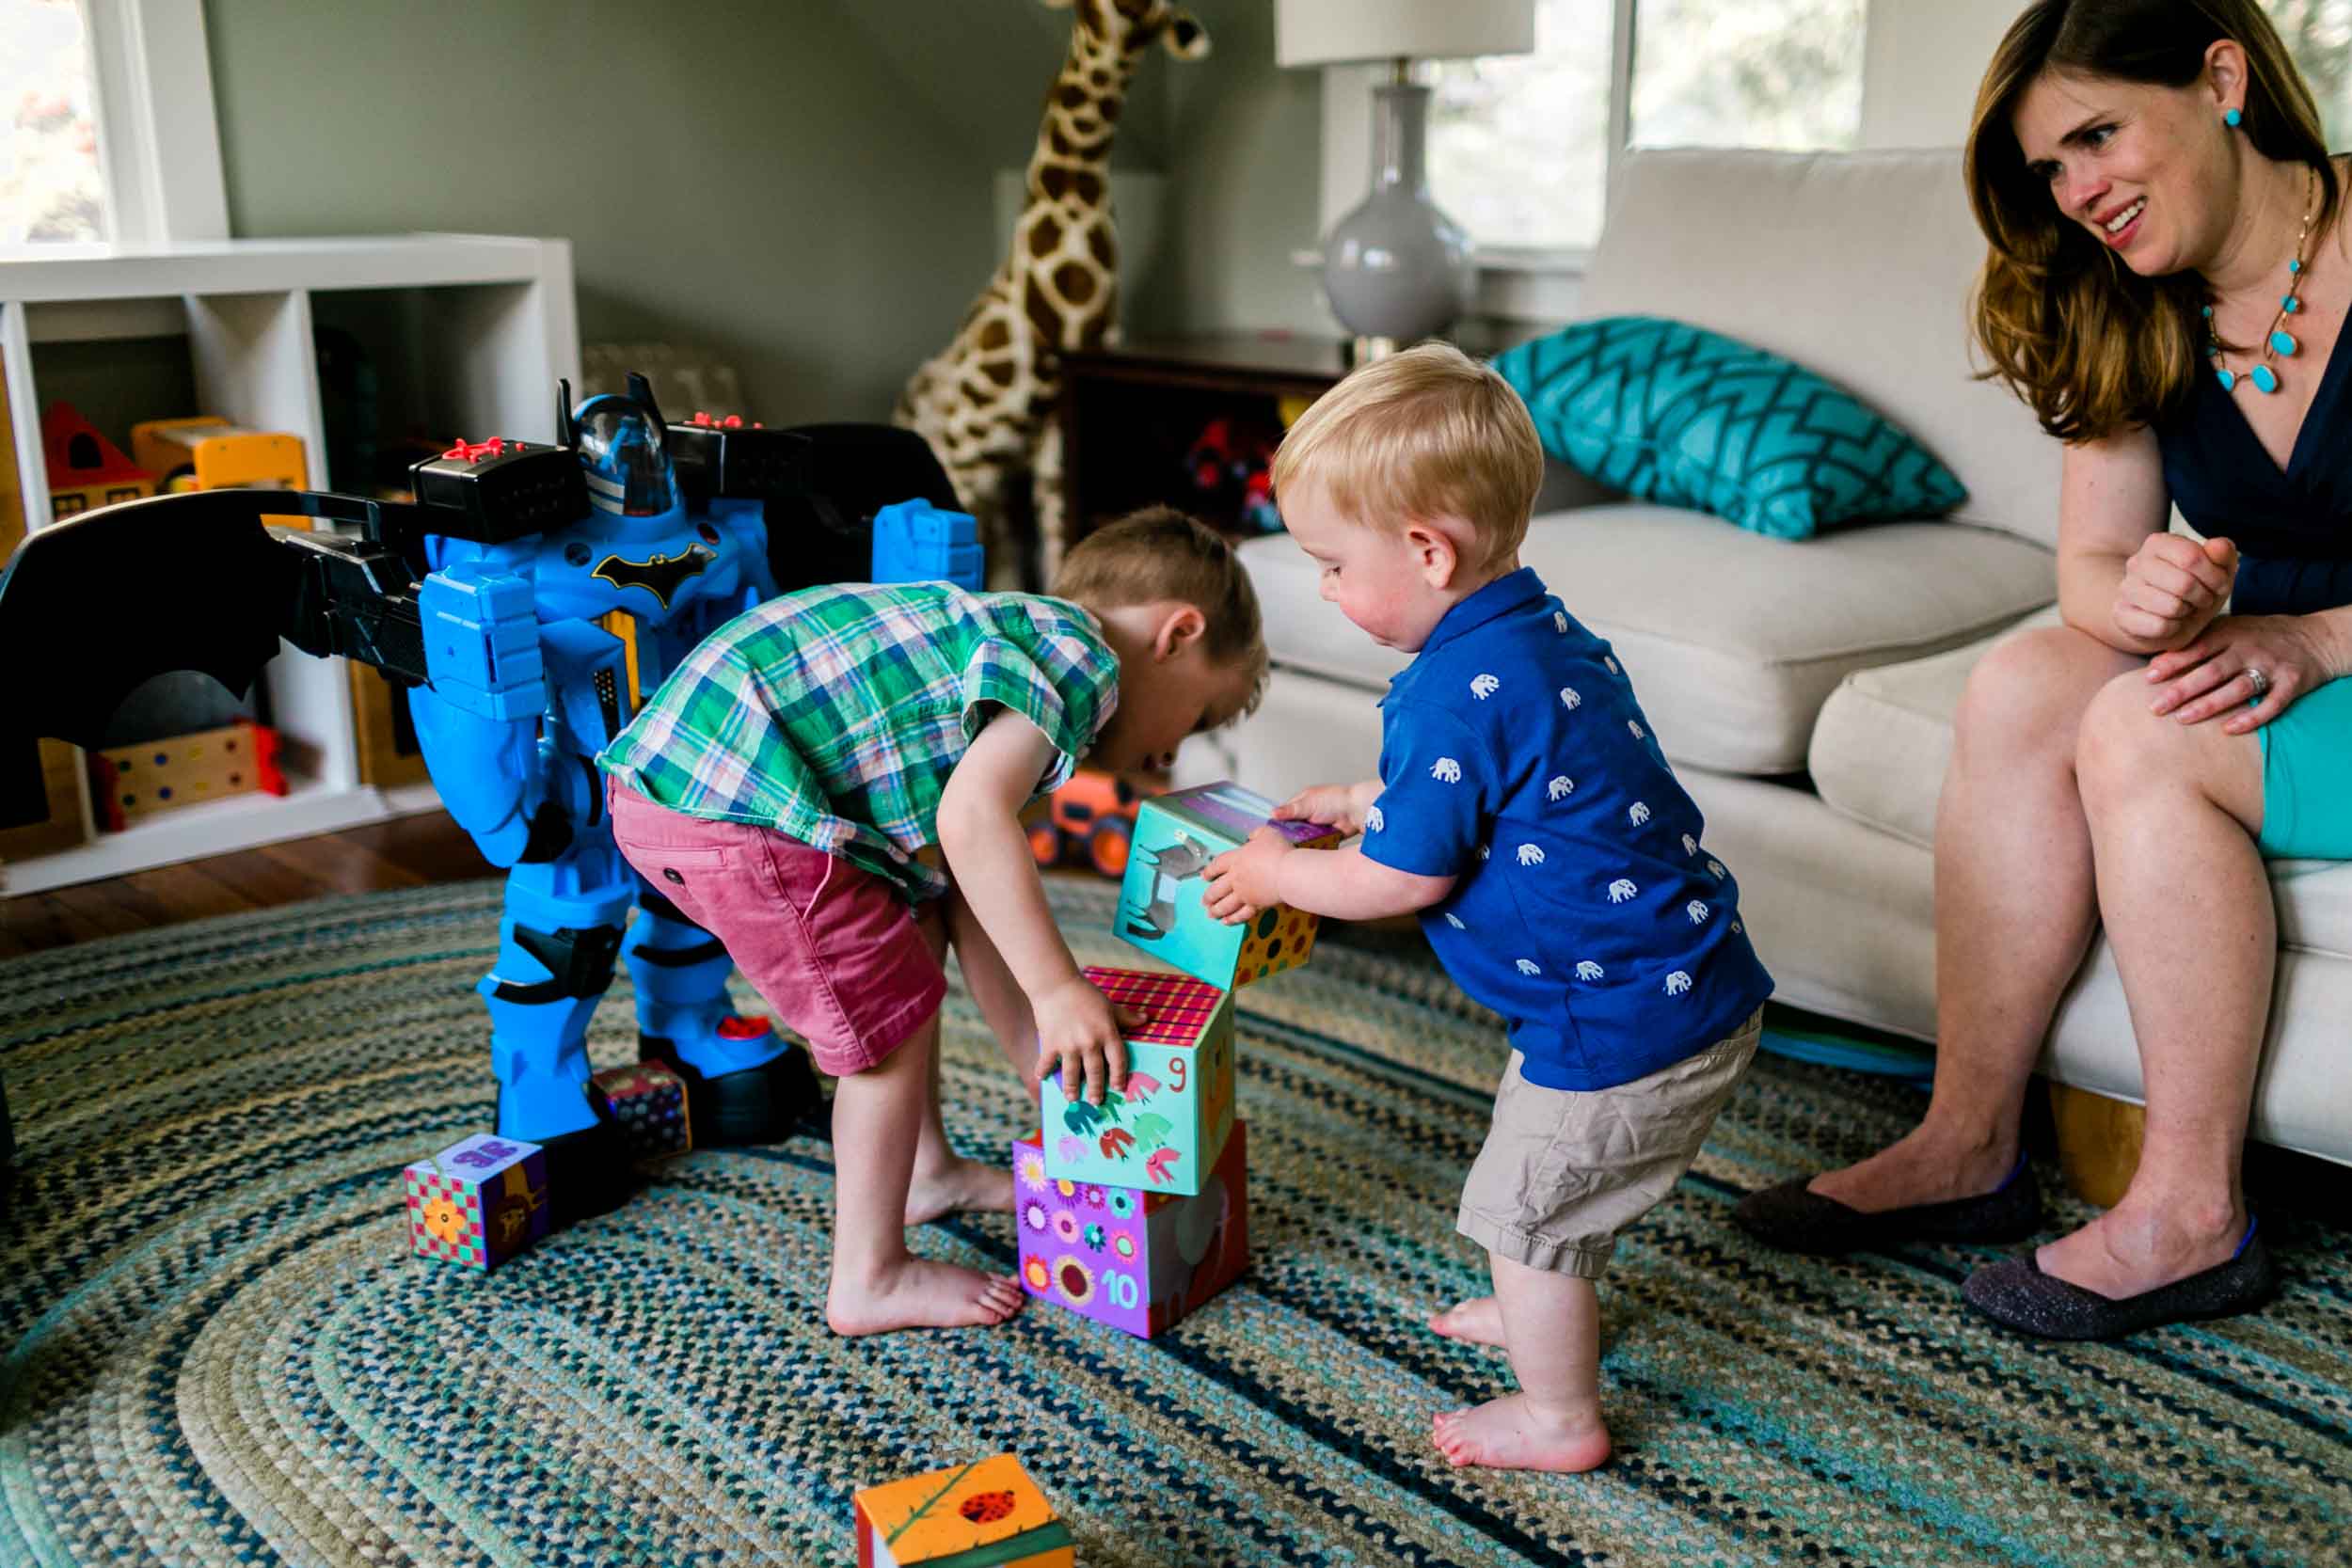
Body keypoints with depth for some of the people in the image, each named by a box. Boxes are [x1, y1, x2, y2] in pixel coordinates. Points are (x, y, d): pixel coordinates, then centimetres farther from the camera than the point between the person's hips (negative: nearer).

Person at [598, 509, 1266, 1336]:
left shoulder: (1009, 637, 24)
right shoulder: (1084, 654, -5)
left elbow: (979, 908, 23)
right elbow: (971, 818, -23)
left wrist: (1054, 1065, 24)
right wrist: (1058, 990, -16)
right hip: (728, 807, -11)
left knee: (919, 924, 26)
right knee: (892, 1014, 3)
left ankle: (929, 1170, 41)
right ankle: (871, 1279, 18)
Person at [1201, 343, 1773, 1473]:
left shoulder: (1457, 695, -26)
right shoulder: (1538, 629, 5)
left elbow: (1408, 879, -17)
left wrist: (1280, 874, -1)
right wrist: (1361, 802, 23)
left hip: (1620, 1025, -10)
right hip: (1695, 985, 10)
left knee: (1521, 1207, 9)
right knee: (1555, 1183, 30)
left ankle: (1559, 1417, 27)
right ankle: (1549, 1311, 52)